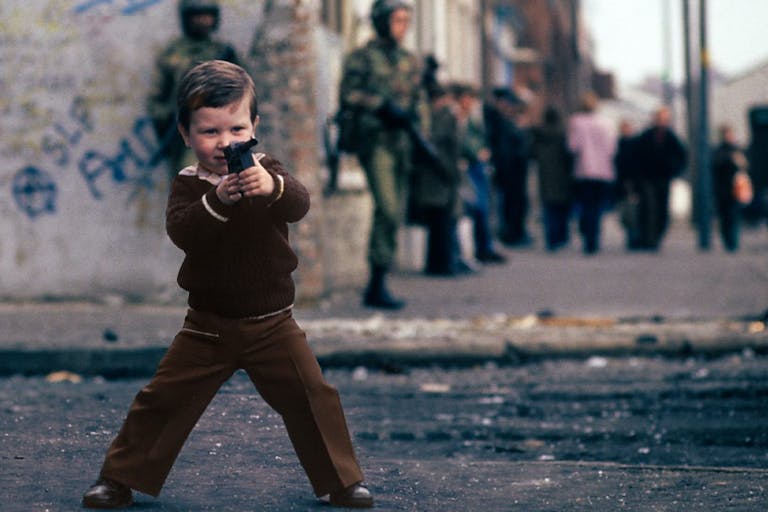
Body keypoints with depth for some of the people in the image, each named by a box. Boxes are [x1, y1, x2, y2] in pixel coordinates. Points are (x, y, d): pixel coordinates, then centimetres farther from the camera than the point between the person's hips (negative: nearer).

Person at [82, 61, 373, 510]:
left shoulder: (268, 172, -4)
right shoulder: (188, 184, -5)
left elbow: (300, 204, -25)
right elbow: (181, 231, -24)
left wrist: (272, 187, -48)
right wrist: (217, 200, -42)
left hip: (272, 324, 0)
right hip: (208, 325, 0)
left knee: (312, 396, -4)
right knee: (165, 399, 0)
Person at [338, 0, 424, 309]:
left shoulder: (409, 61, 18)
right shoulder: (362, 57, 0)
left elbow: (417, 99, 22)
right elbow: (347, 96, -8)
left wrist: (412, 114, 2)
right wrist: (384, 105, -17)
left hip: (402, 142, 7)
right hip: (375, 141, -7)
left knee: (396, 215, 5)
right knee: (388, 211, -19)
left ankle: (377, 288, 11)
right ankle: (377, 285, -17)